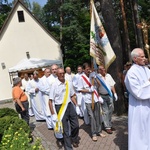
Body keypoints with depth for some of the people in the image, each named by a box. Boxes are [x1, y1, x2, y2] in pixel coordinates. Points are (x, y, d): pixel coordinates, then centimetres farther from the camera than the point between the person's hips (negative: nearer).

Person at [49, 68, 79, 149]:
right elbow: (50, 101, -13)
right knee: (65, 130, 8)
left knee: (76, 125, 14)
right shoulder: (54, 85, -13)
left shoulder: (68, 83, 2)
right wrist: (53, 114, -15)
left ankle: (74, 140, 45)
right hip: (60, 107, -4)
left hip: (70, 105, 5)